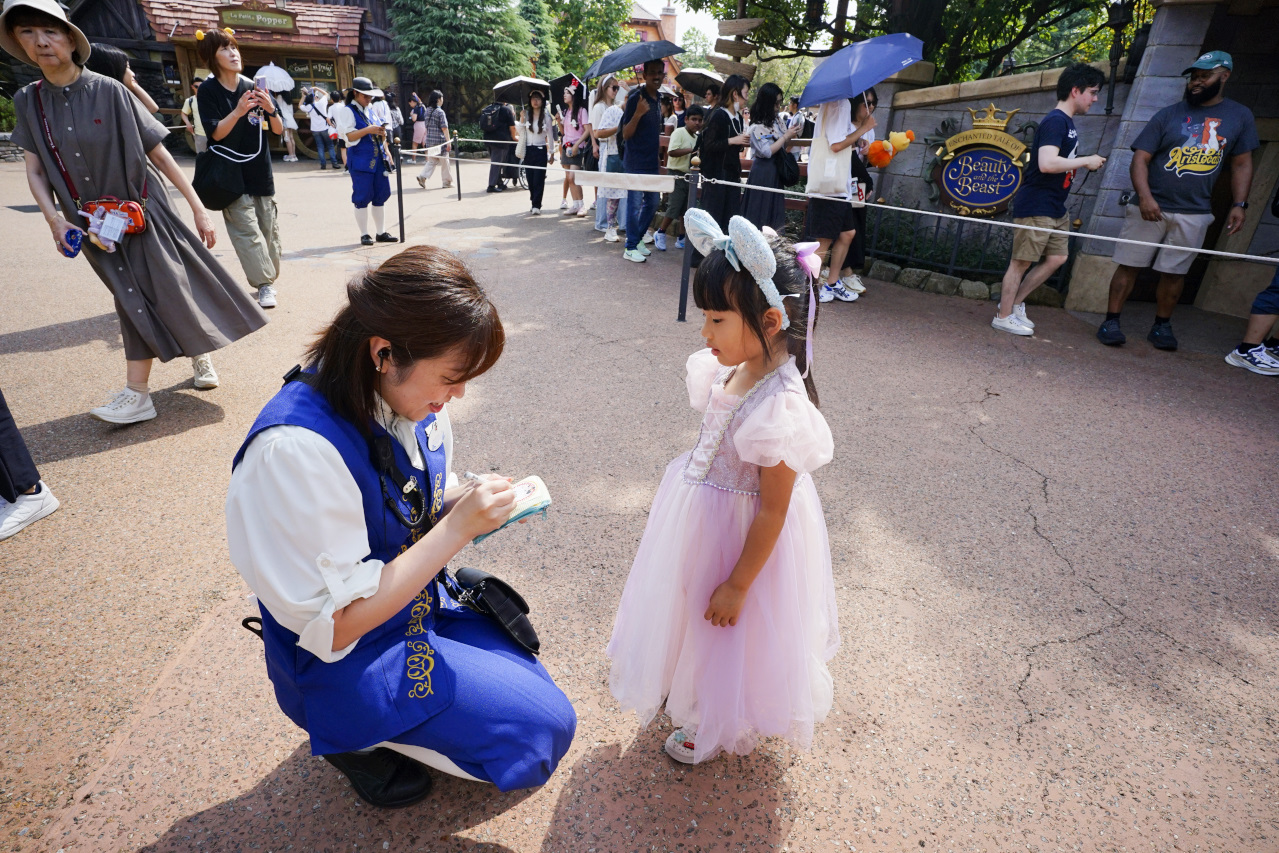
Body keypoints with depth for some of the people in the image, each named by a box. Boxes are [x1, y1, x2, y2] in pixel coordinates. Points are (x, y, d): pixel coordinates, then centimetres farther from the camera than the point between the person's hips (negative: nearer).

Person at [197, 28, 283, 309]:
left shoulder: (254, 87, 6)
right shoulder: (208, 91, -2)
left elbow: (278, 130, 6)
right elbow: (216, 133, -10)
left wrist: (271, 110, -15)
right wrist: (238, 111, -25)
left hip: (261, 171, 3)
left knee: (268, 227, 5)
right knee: (246, 229, -12)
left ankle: (270, 278, 17)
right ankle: (264, 284, -12)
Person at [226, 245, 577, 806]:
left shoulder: (409, 392, -10)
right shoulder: (293, 450, -33)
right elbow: (333, 625, -27)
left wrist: (471, 500, -14)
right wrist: (457, 530, -31)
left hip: (423, 605, 7)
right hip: (341, 662, -7)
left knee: (538, 692, 11)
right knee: (545, 727, -10)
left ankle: (388, 727, 22)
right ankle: (356, 738, 8)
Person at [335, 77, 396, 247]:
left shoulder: (371, 111, 18)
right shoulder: (347, 112, -2)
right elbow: (349, 136, -14)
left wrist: (382, 134, -1)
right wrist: (368, 130, -20)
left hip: (378, 160, 7)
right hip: (360, 161, -6)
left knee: (380, 196, 6)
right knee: (362, 198, -3)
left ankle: (381, 232, 13)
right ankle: (364, 234, 3)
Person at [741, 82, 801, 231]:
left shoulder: (778, 119, 10)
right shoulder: (757, 125, -12)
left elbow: (784, 147, 17)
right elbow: (766, 151, -18)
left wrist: (791, 136, -2)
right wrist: (786, 136, -13)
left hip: (777, 170, 7)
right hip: (763, 172, -7)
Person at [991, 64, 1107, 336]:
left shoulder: (1067, 122, 16)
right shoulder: (1055, 121, -14)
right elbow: (1047, 163, -27)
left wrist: (1086, 163, 10)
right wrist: (1086, 161, -15)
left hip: (1055, 209, 10)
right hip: (1036, 206, -10)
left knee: (1057, 257, 12)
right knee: (1021, 261, -4)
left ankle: (1015, 303, 20)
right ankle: (1003, 316, 5)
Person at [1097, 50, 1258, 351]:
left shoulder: (1240, 116, 9)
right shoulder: (1169, 115, 2)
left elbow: (1242, 164, 12)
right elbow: (1140, 158, -5)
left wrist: (1239, 205, 1)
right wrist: (1144, 197, -20)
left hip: (1194, 214, 2)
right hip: (1151, 207, -1)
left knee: (1175, 272, 6)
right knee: (1129, 265, -2)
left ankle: (1162, 326, 17)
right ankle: (1111, 321, 5)